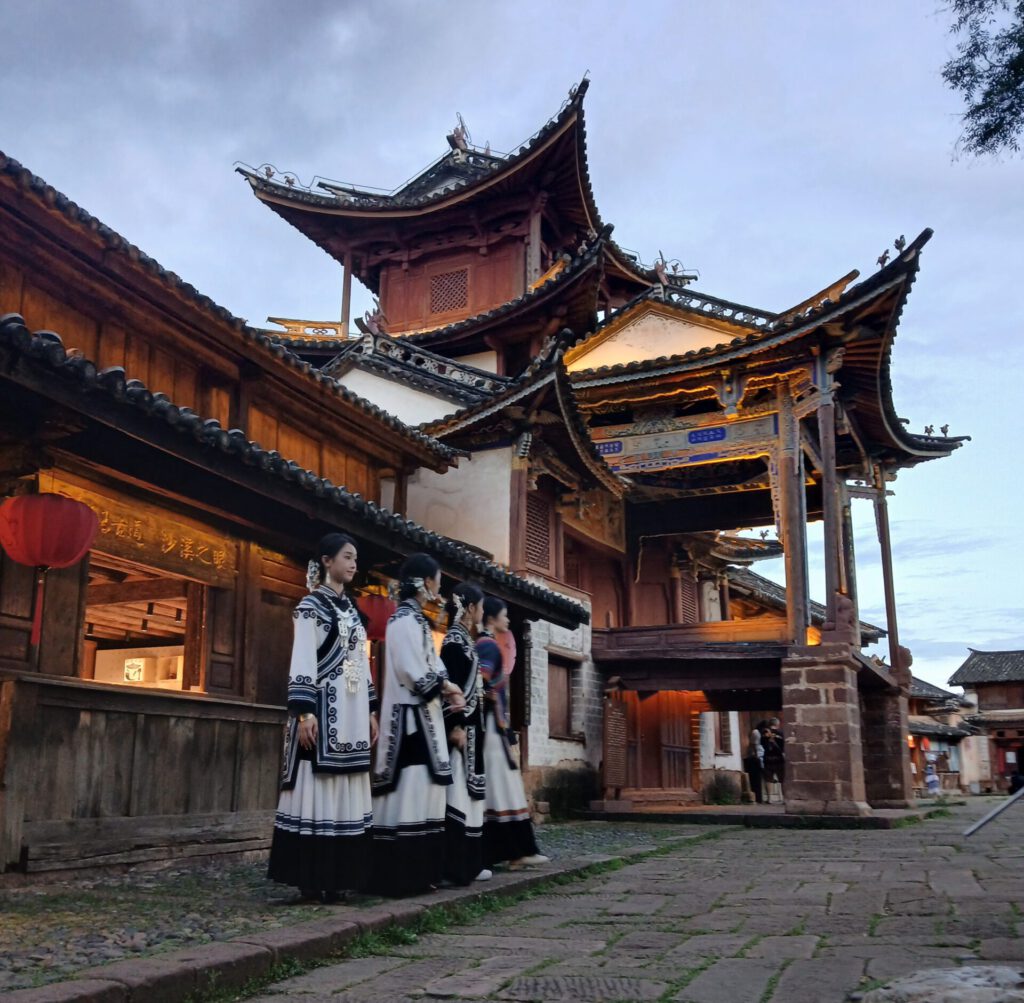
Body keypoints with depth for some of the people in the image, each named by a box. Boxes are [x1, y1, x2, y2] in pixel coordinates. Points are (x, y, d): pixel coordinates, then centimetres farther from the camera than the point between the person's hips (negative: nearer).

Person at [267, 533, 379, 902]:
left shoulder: (351, 609, 18)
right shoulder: (312, 605, -3)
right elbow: (302, 660, -11)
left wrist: (371, 710, 16)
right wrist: (304, 712, -19)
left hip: (352, 710, 7)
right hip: (324, 708, -7)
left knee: (346, 791, 6)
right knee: (317, 788, -6)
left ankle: (335, 875, 11)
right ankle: (311, 877, 0)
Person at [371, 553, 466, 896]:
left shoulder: (416, 618, 18)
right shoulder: (405, 619, -11)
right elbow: (415, 673, -18)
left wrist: (447, 688, 0)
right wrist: (447, 686, -4)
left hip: (423, 716, 10)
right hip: (411, 717, -10)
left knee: (420, 792, 9)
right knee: (409, 791, -9)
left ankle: (417, 872, 13)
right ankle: (402, 875, -6)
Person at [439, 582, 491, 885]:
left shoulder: (463, 639, 17)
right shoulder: (455, 639, -11)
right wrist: (455, 726, -23)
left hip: (469, 726, 10)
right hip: (461, 727, -10)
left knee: (468, 793, 9)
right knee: (459, 793, -9)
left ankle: (467, 863, 13)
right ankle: (456, 866, -8)